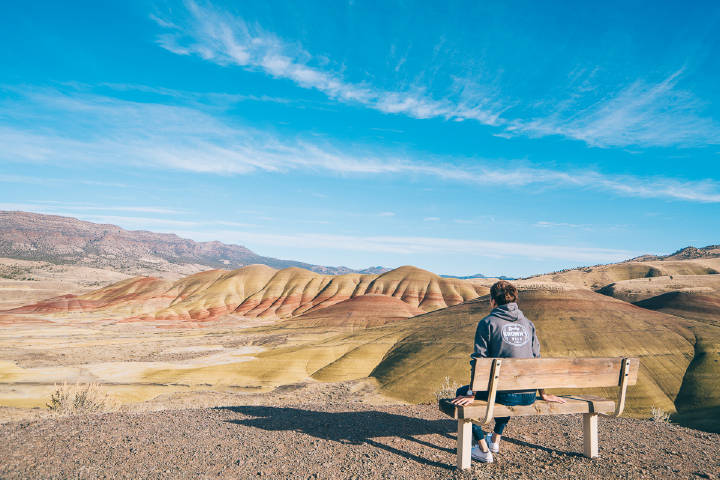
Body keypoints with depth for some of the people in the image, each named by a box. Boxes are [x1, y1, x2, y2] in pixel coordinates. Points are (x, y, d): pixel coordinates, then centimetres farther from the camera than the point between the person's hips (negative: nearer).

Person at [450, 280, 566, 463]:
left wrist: (471, 394, -7)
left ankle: (483, 449, 12)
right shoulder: (528, 324, 12)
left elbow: (479, 361, -10)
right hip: (529, 397, 6)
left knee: (461, 393, 17)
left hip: (504, 395, -6)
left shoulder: (488, 323, -4)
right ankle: (495, 439, 43)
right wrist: (544, 394, 23)